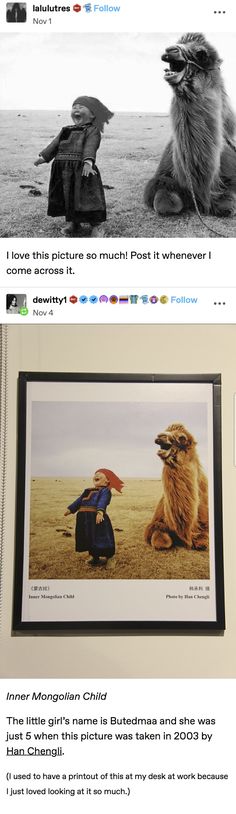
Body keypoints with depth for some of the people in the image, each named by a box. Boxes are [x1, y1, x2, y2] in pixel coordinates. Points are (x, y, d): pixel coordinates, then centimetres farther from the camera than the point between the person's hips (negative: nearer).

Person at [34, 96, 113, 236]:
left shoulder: (92, 130, -3)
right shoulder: (66, 130, 18)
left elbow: (90, 147, -19)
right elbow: (55, 144, 20)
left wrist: (88, 162, -35)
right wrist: (44, 157, 12)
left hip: (82, 171, -7)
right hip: (64, 171, 7)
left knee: (87, 197, -5)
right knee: (68, 197, 14)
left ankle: (95, 226, 5)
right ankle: (73, 223, 28)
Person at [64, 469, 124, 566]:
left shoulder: (105, 491, -4)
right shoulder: (88, 491, 21)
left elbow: (102, 502, -22)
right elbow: (79, 501, 26)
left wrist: (100, 511, -39)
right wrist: (70, 509, 25)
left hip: (97, 517, -8)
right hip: (84, 517, 8)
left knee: (99, 538, -4)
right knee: (89, 538, 15)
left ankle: (105, 557, 9)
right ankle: (94, 557, 29)